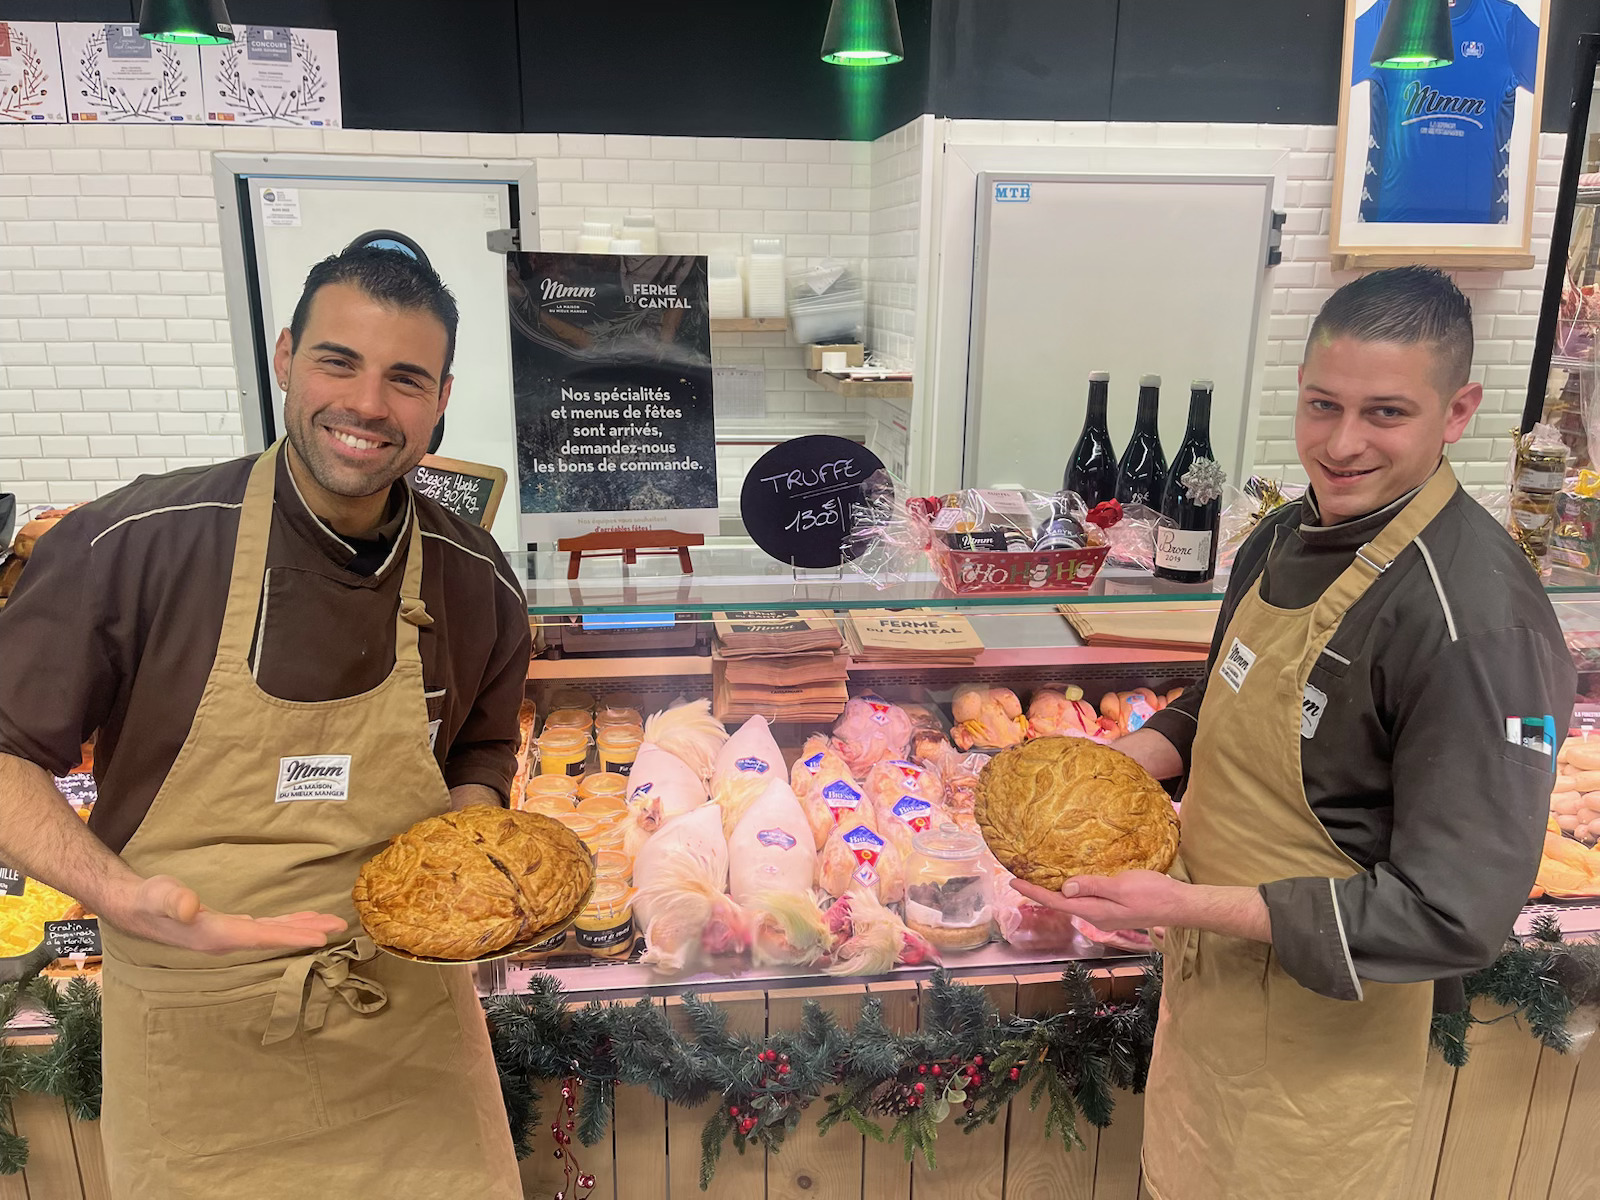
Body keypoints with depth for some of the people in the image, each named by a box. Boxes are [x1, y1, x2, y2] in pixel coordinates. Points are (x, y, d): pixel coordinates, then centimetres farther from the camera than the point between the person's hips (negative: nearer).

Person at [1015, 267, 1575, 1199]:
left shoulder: (1481, 625, -28)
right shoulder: (1289, 537, -2)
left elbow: (1456, 916, -26)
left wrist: (1190, 906, -29)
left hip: (1325, 1024, -7)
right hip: (1211, 974, 7)